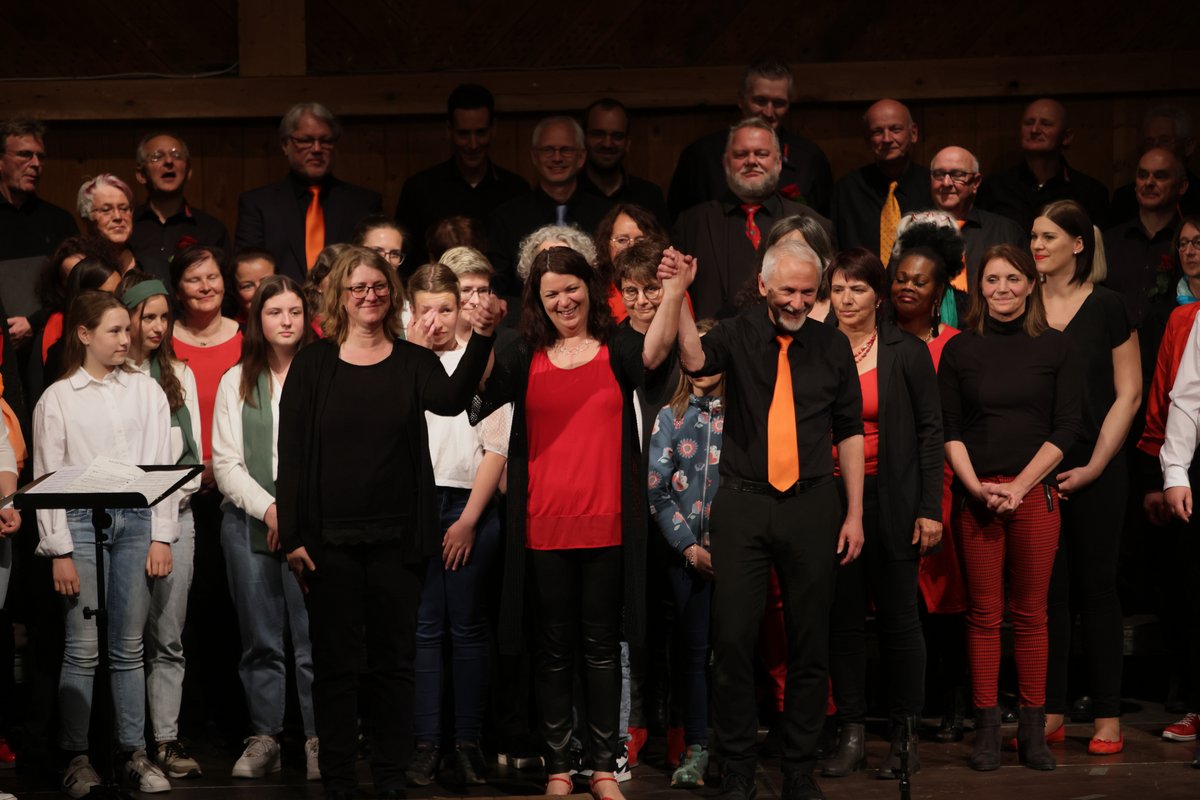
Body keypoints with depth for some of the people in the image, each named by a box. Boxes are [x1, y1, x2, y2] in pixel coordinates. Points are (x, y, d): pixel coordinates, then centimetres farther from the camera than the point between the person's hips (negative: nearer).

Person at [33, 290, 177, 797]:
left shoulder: (146, 391, 11)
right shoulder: (57, 398, 5)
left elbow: (162, 464, 9)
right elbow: (47, 477, 2)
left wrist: (161, 536, 1)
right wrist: (59, 551, -5)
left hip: (137, 521, 2)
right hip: (81, 522, -2)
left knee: (129, 647, 4)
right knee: (83, 648, -4)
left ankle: (134, 753, 8)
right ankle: (76, 758, 1)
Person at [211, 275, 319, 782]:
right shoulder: (236, 382, 11)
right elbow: (225, 462, 7)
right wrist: (268, 508, -6)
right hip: (248, 520, 2)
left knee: (314, 637, -7)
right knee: (261, 640, 4)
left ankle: (319, 740, 0)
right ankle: (264, 739, 10)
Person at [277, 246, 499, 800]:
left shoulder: (412, 362, 5)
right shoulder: (313, 364, 2)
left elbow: (450, 399, -17)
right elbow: (291, 453, 0)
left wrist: (480, 340, -33)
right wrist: (292, 536, -7)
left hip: (396, 539, 1)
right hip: (330, 540, -1)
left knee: (394, 661, 6)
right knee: (335, 662, 3)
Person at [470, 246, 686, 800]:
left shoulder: (617, 349, 1)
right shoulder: (523, 358, 4)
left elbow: (654, 354, -19)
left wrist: (673, 294, -37)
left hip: (606, 525, 0)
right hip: (544, 526, 0)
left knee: (602, 646, 8)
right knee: (554, 647, 8)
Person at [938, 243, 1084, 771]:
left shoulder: (1054, 348, 5)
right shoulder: (960, 350, 7)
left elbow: (1066, 428, 2)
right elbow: (949, 429, 6)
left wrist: (1019, 486, -8)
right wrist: (976, 486, -8)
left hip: (1034, 492, 0)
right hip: (976, 495, 1)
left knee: (1031, 614, 1)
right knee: (983, 613, 1)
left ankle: (1033, 728, 6)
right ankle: (987, 728, 4)